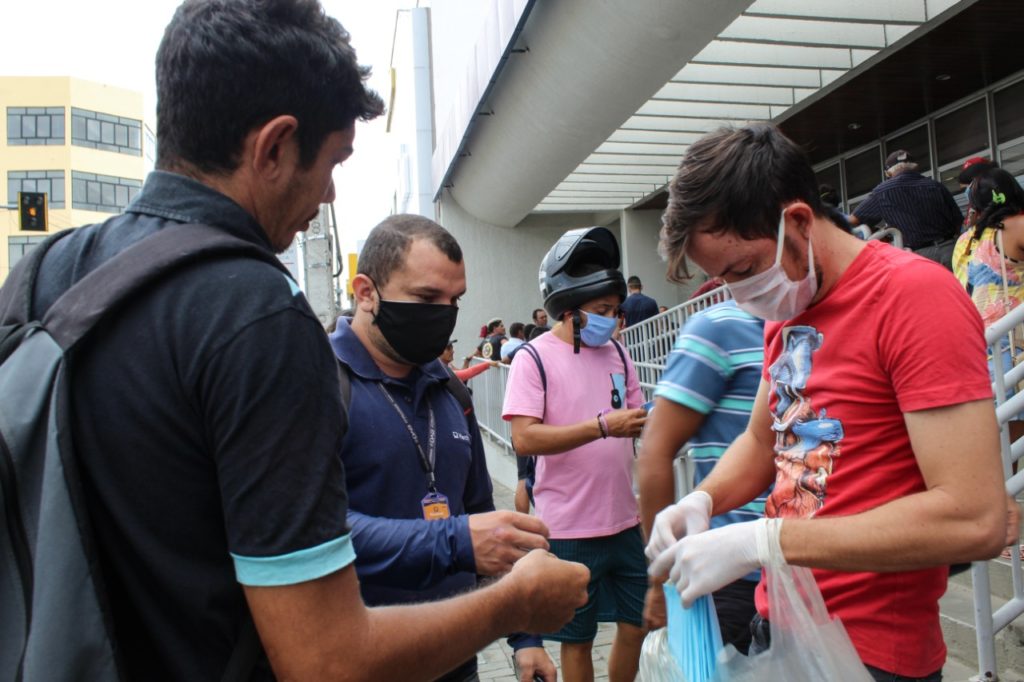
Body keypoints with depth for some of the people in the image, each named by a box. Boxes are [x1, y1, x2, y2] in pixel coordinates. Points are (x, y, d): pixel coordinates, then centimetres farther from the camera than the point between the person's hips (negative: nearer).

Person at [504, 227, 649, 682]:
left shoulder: (616, 354, 8)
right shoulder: (534, 357, -10)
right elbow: (524, 439, -21)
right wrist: (603, 426, -25)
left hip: (626, 521, 6)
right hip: (570, 529, -6)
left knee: (638, 623, 17)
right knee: (578, 640, 10)